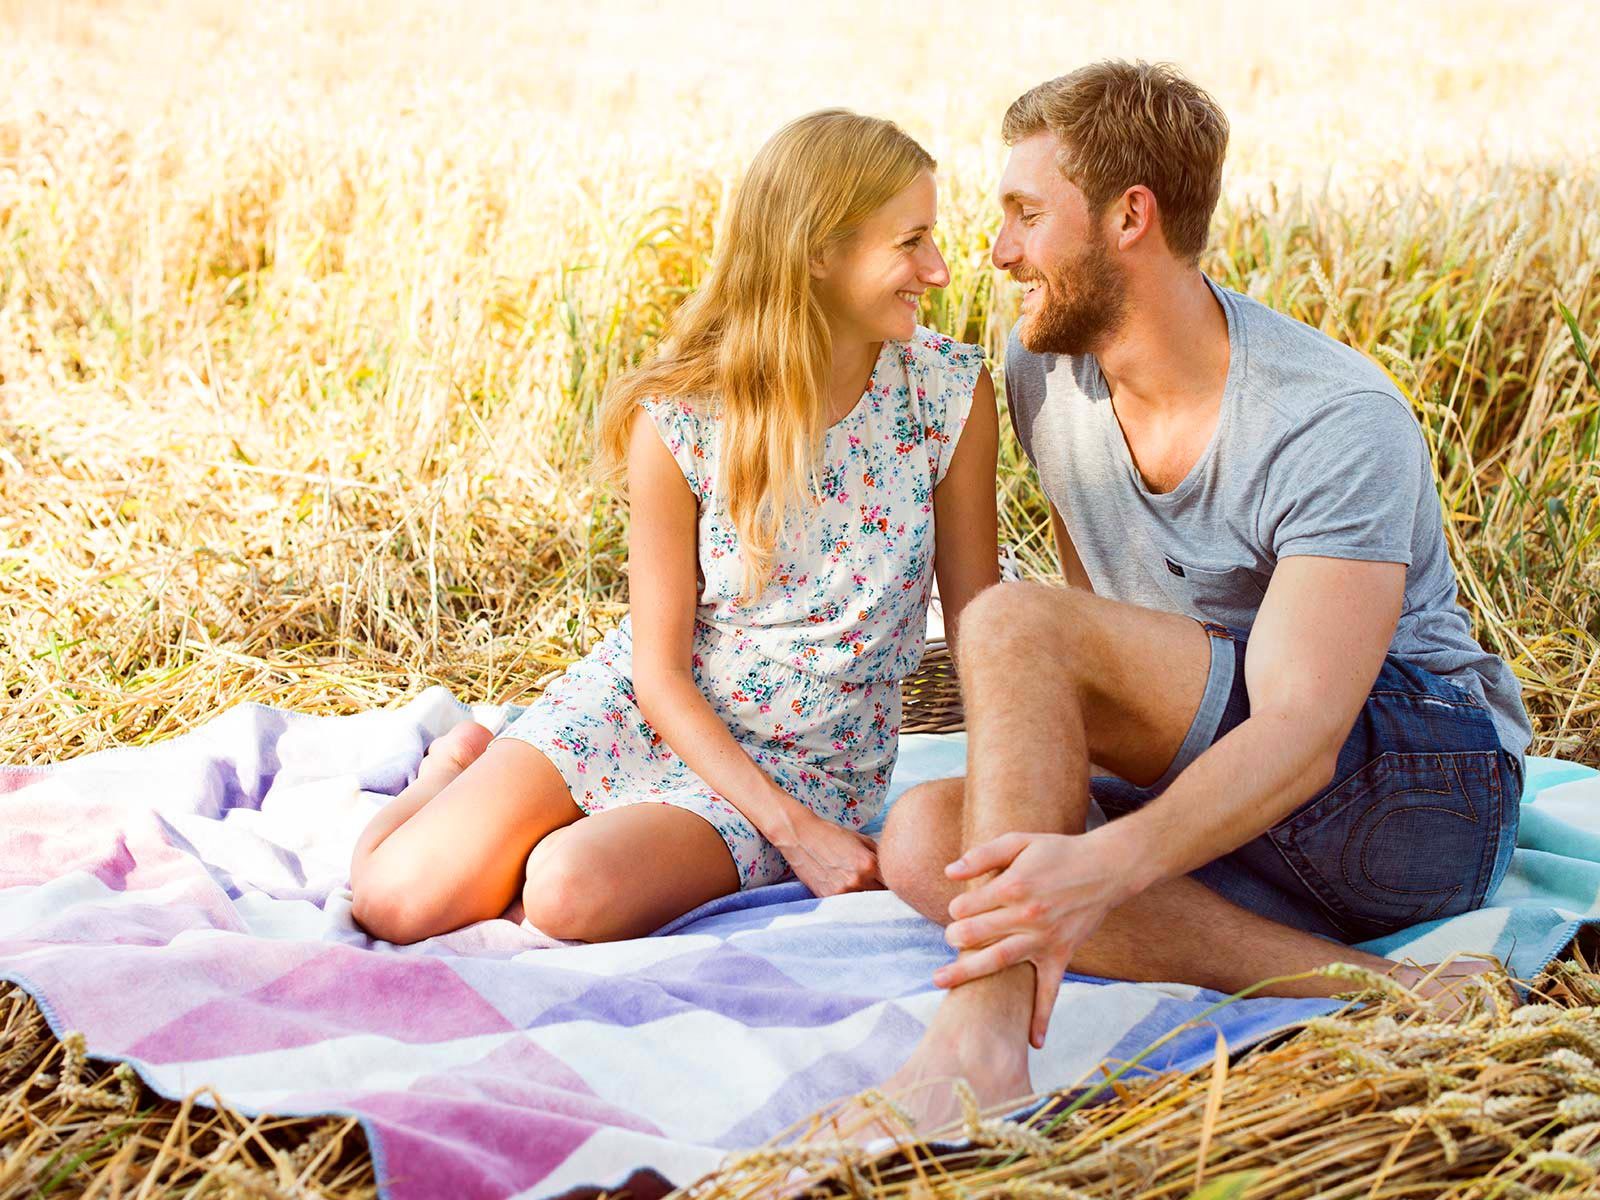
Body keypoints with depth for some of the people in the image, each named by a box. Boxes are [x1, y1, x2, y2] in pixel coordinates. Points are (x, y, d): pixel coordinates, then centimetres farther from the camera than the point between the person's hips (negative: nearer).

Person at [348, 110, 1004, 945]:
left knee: (572, 892, -30)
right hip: (637, 716, 1)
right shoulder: (680, 420, -16)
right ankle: (462, 766, 19)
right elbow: (659, 670, -12)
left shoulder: (951, 392, -12)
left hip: (803, 767, 0)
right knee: (393, 898, -14)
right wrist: (792, 829, -19)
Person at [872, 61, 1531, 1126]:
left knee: (1011, 624, -26)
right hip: (1222, 806, 8)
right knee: (923, 839, -20)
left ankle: (985, 1038, -37)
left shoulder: (1339, 424, -21)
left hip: (1425, 792, -8)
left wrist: (1106, 861, -49)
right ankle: (1374, 990, -28)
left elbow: (1301, 730, -31)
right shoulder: (1044, 373, 2)